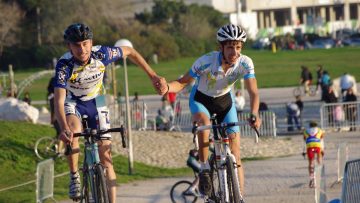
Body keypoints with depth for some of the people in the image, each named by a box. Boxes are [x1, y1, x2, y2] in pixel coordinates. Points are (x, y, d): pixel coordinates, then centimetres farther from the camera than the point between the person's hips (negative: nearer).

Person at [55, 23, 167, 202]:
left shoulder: (101, 54, -25)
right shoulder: (64, 64, -32)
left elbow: (129, 52, -5)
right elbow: (59, 101, -41)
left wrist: (153, 76, -5)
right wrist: (63, 129, -58)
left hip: (96, 101, 2)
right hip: (72, 102, -2)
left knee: (105, 154, -5)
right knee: (73, 130, -36)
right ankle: (74, 177, -17)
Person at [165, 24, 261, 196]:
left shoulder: (245, 63, -25)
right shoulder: (206, 61, -31)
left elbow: (253, 92, -26)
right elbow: (183, 82, -22)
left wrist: (254, 115, -46)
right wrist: (167, 87, -45)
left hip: (224, 100, 2)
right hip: (201, 99, -2)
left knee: (235, 153, -5)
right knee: (204, 123, -38)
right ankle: (204, 169, -20)